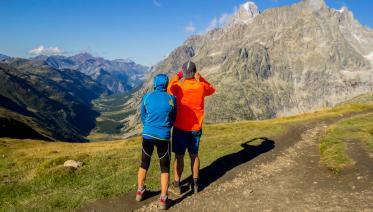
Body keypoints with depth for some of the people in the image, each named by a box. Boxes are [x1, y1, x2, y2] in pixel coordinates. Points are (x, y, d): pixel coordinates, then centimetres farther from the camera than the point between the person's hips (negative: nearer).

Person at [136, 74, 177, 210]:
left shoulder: (146, 97, -3)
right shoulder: (172, 99, -7)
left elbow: (143, 118, 8)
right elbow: (173, 120, 6)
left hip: (147, 135, 3)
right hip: (163, 137, -2)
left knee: (144, 163, 23)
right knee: (165, 168, 12)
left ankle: (140, 191, 36)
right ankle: (163, 200, 12)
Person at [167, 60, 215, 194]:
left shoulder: (179, 87, -13)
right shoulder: (201, 86, -6)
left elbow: (169, 88, 9)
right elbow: (212, 90, 18)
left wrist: (177, 76, 14)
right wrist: (201, 79, 6)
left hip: (180, 128, -3)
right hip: (196, 129, 3)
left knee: (179, 156, 8)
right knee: (194, 155, 15)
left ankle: (176, 186, 18)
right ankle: (195, 184, 24)